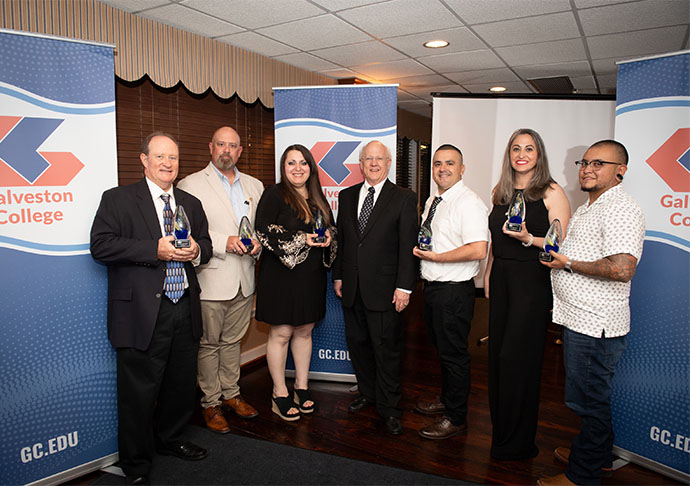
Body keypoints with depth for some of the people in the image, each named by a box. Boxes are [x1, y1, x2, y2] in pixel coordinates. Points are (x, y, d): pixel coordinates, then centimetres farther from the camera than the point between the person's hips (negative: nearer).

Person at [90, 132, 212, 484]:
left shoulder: (191, 203, 15)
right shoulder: (117, 199, -1)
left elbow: (206, 244, 19)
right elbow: (100, 245, -11)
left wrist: (196, 250, -6)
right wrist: (155, 249, -20)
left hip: (185, 310, 5)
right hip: (142, 313, -5)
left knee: (182, 383, 17)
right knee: (139, 390, 4)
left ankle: (169, 439, 41)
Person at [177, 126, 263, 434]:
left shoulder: (254, 186, 13)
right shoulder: (190, 185, -4)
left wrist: (258, 242, -4)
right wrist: (223, 242, -21)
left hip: (244, 280, 5)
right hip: (211, 279, -5)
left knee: (232, 341, 17)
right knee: (208, 344, 5)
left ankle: (231, 394, 32)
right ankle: (211, 403, 21)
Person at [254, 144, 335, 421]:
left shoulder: (317, 198, 13)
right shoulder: (274, 195, -6)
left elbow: (331, 229, 19)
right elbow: (264, 232, -14)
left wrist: (328, 239, -5)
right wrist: (301, 240, -20)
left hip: (312, 276, 6)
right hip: (282, 274, -5)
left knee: (304, 331, 14)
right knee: (281, 334, 3)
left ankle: (302, 387, 28)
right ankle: (280, 394, 18)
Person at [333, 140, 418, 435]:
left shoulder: (404, 199, -3)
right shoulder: (347, 196, 11)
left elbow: (408, 246, -8)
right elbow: (340, 239, 14)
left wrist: (404, 287, -12)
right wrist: (338, 276, 10)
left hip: (384, 289, -4)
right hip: (352, 289, 5)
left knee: (387, 349, 4)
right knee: (357, 343, 15)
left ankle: (389, 407, 21)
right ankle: (367, 392, 36)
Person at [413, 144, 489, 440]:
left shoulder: (468, 203, -16)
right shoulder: (432, 201, 12)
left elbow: (478, 250, -26)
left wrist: (435, 257, -21)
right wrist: (420, 249, 5)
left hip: (454, 291, -9)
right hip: (432, 286, 9)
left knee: (453, 353, 3)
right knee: (441, 349, 22)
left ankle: (456, 418, 20)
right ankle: (446, 399, 41)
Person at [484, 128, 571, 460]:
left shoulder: (551, 192, -6)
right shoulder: (499, 192, 13)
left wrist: (528, 239, -24)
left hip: (533, 282, -6)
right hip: (502, 280, 6)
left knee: (516, 357, -2)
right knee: (498, 354, 12)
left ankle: (517, 442, 15)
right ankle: (499, 428, 30)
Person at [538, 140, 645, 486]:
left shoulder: (620, 209, -17)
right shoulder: (588, 208, 17)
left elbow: (622, 268, -29)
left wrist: (569, 264, -18)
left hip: (595, 325, -10)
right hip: (581, 320, 10)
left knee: (589, 398, 3)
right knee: (592, 396, 21)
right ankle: (597, 456, 39)